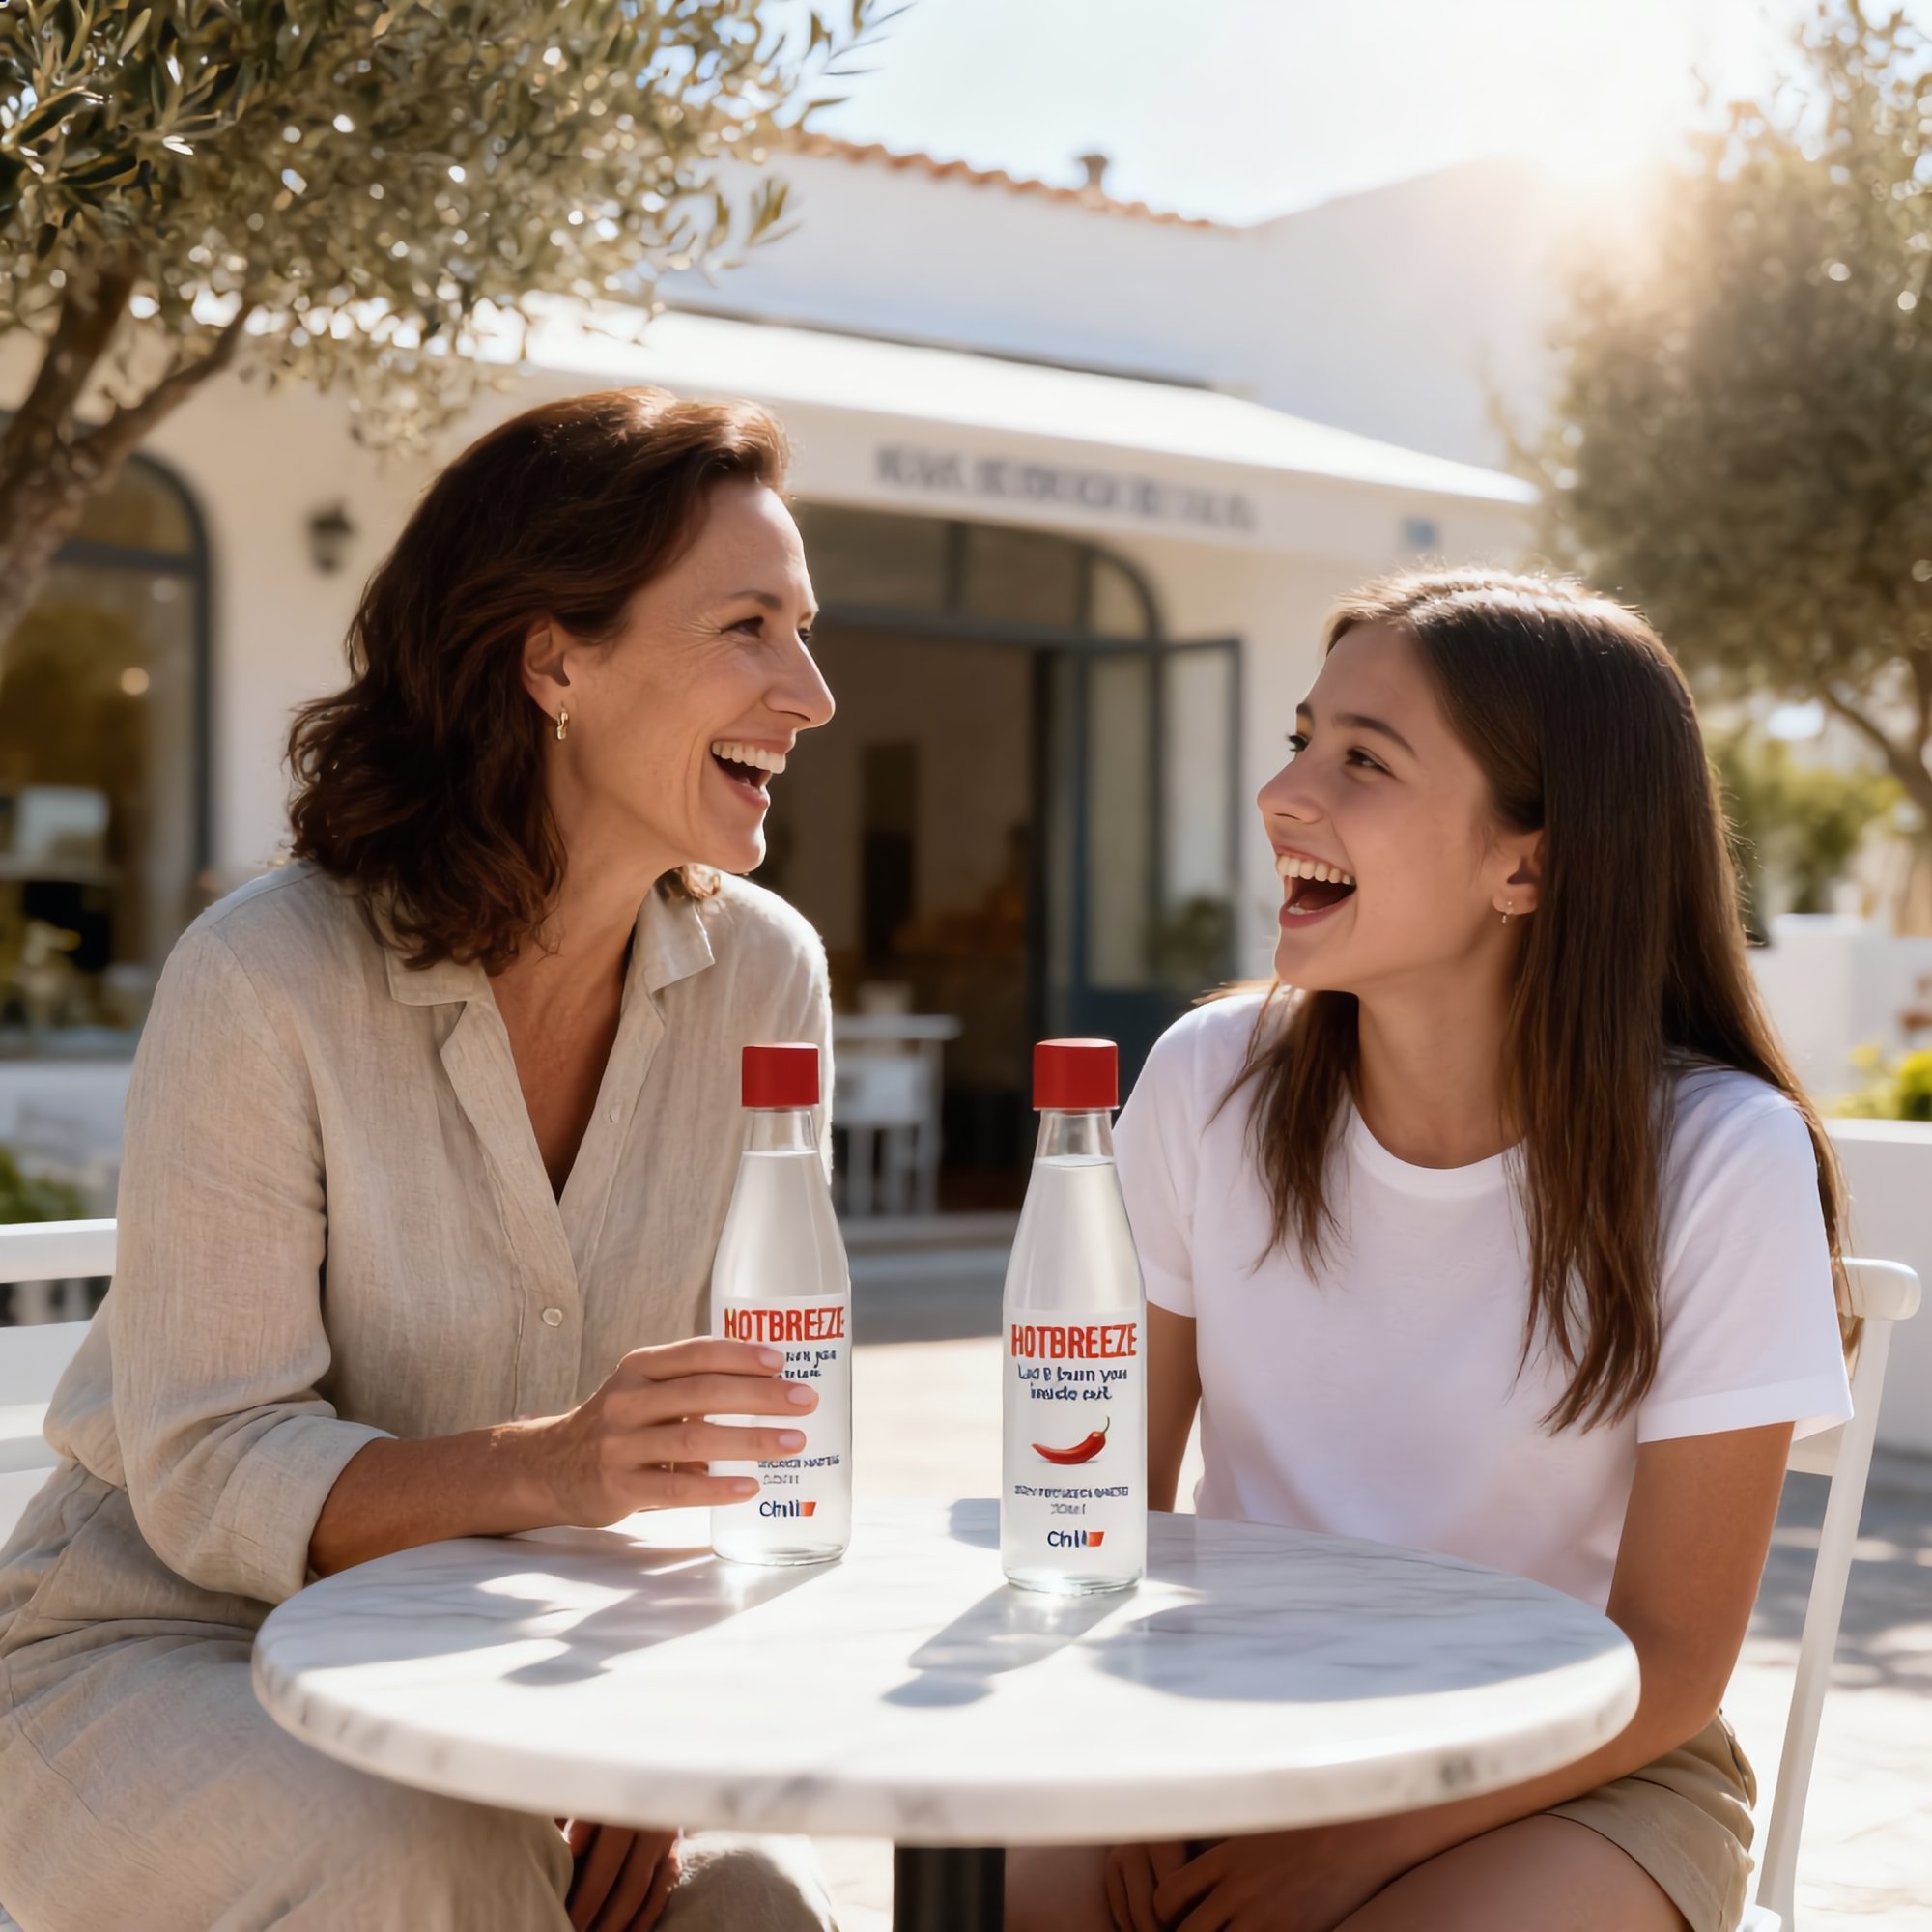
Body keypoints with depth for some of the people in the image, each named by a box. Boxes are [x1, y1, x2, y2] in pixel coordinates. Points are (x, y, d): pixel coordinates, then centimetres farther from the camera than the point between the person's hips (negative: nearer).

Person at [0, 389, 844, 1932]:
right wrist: (545, 1467, -38)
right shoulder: (264, 985, -22)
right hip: (163, 1648, -3)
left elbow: (725, 1421, -1)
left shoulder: (762, 975, -8)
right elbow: (210, 1481, -21)